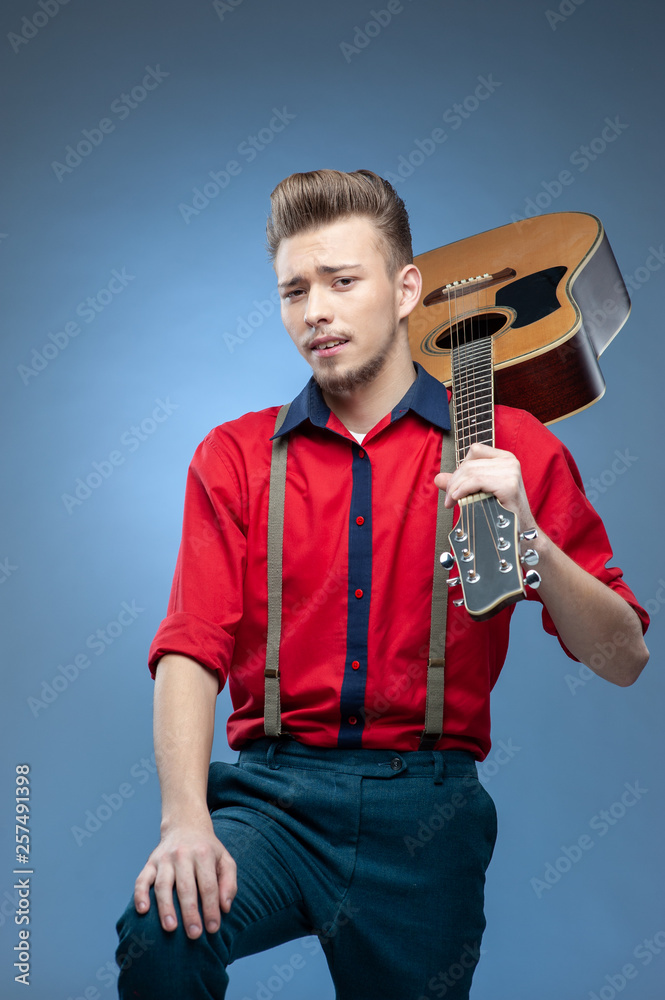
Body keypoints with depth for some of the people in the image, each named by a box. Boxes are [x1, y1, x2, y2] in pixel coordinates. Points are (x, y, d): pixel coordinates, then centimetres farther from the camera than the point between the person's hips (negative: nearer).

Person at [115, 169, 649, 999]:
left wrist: (528, 539, -17)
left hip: (426, 803, 1)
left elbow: (624, 660, 1)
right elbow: (191, 651, -2)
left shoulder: (507, 448, 6)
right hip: (271, 790, 0)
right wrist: (186, 819, -18)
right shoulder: (233, 456, 9)